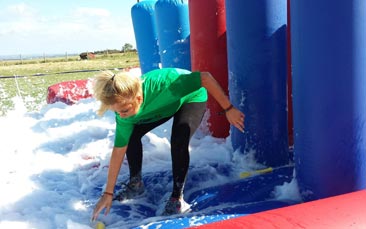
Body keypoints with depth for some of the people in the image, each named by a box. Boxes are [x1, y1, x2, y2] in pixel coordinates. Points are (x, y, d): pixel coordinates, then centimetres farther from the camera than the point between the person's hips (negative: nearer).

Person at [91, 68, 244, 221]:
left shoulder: (162, 83, -45)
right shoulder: (124, 115, -26)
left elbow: (205, 77, -37)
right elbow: (119, 151, -18)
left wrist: (228, 109, -33)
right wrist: (108, 193, -14)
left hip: (191, 98, -5)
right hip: (165, 105, 5)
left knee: (178, 141, -28)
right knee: (131, 134, -4)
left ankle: (177, 198, -14)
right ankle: (135, 184, 17)